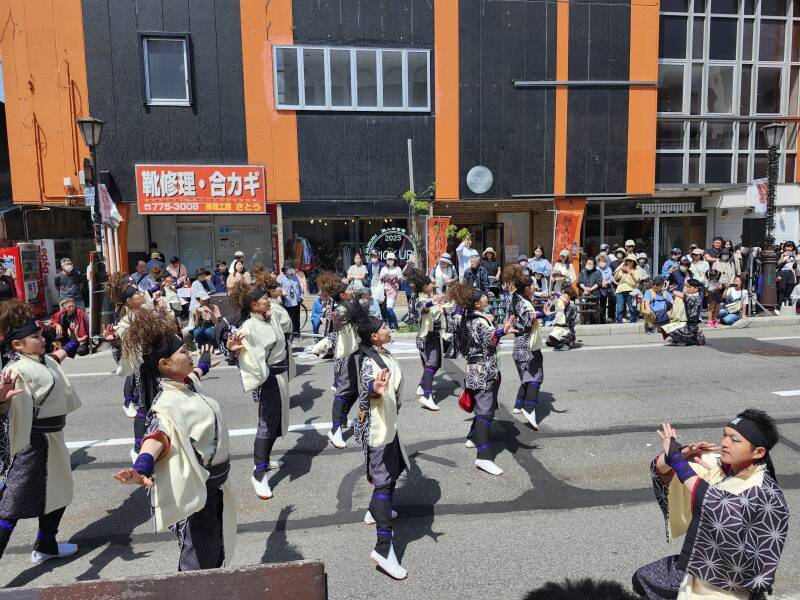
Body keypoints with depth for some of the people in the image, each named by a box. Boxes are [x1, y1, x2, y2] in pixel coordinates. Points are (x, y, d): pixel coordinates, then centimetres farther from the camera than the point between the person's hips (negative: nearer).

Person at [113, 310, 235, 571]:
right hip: (194, 490, -9)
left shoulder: (188, 384, 1)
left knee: (216, 554, 24)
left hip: (213, 486, 9)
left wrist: (204, 363, 49)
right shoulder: (168, 403, -27)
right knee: (198, 562, 2)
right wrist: (142, 467, -68)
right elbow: (158, 434, -47)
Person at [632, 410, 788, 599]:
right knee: (641, 579, 13)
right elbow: (662, 469, -9)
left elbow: (716, 506, -41)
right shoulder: (718, 463, -7)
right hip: (700, 564, 6)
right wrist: (682, 454, -30)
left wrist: (676, 457, -37)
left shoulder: (766, 493, -24)